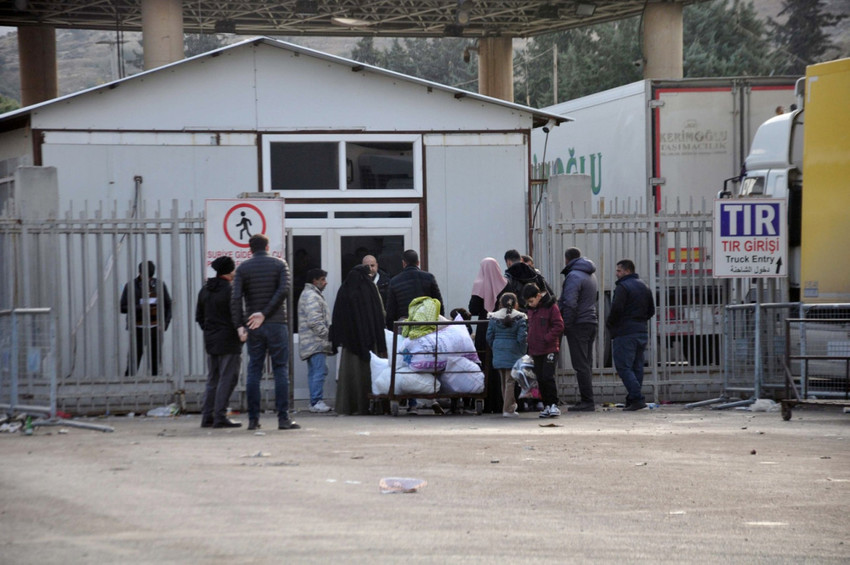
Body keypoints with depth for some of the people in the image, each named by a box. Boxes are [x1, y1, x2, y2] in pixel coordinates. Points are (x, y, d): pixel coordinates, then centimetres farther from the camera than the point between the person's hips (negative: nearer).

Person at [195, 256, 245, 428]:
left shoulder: (205, 290, 10)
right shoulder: (230, 291, -14)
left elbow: (199, 316, 14)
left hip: (211, 341, 8)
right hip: (229, 342, -8)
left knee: (213, 380, 13)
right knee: (227, 380, -4)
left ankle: (207, 416, 11)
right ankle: (220, 416, -8)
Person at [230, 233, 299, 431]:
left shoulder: (243, 268, 5)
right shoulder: (279, 264, 3)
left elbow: (236, 298, -6)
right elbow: (284, 290, -11)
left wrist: (239, 324, -6)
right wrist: (265, 314, -11)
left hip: (253, 326, 2)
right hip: (276, 324, -2)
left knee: (254, 371, 6)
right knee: (281, 370, 0)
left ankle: (253, 419, 2)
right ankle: (283, 418, -6)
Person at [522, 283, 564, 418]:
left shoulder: (551, 307, -8)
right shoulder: (530, 310, 12)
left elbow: (559, 326, -11)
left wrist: (546, 339, -17)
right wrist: (530, 343, 13)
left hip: (550, 350, -7)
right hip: (536, 351, 7)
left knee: (548, 377, -13)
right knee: (540, 379, 6)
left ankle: (554, 405, -6)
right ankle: (546, 406, 13)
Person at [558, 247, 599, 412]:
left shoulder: (573, 276, -12)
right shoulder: (590, 275, 18)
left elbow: (570, 304, -20)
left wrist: (566, 325, -14)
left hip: (578, 324, -9)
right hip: (592, 322, 9)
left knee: (581, 365, -8)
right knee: (587, 364, 11)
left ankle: (587, 401, -11)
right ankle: (586, 400, 12)